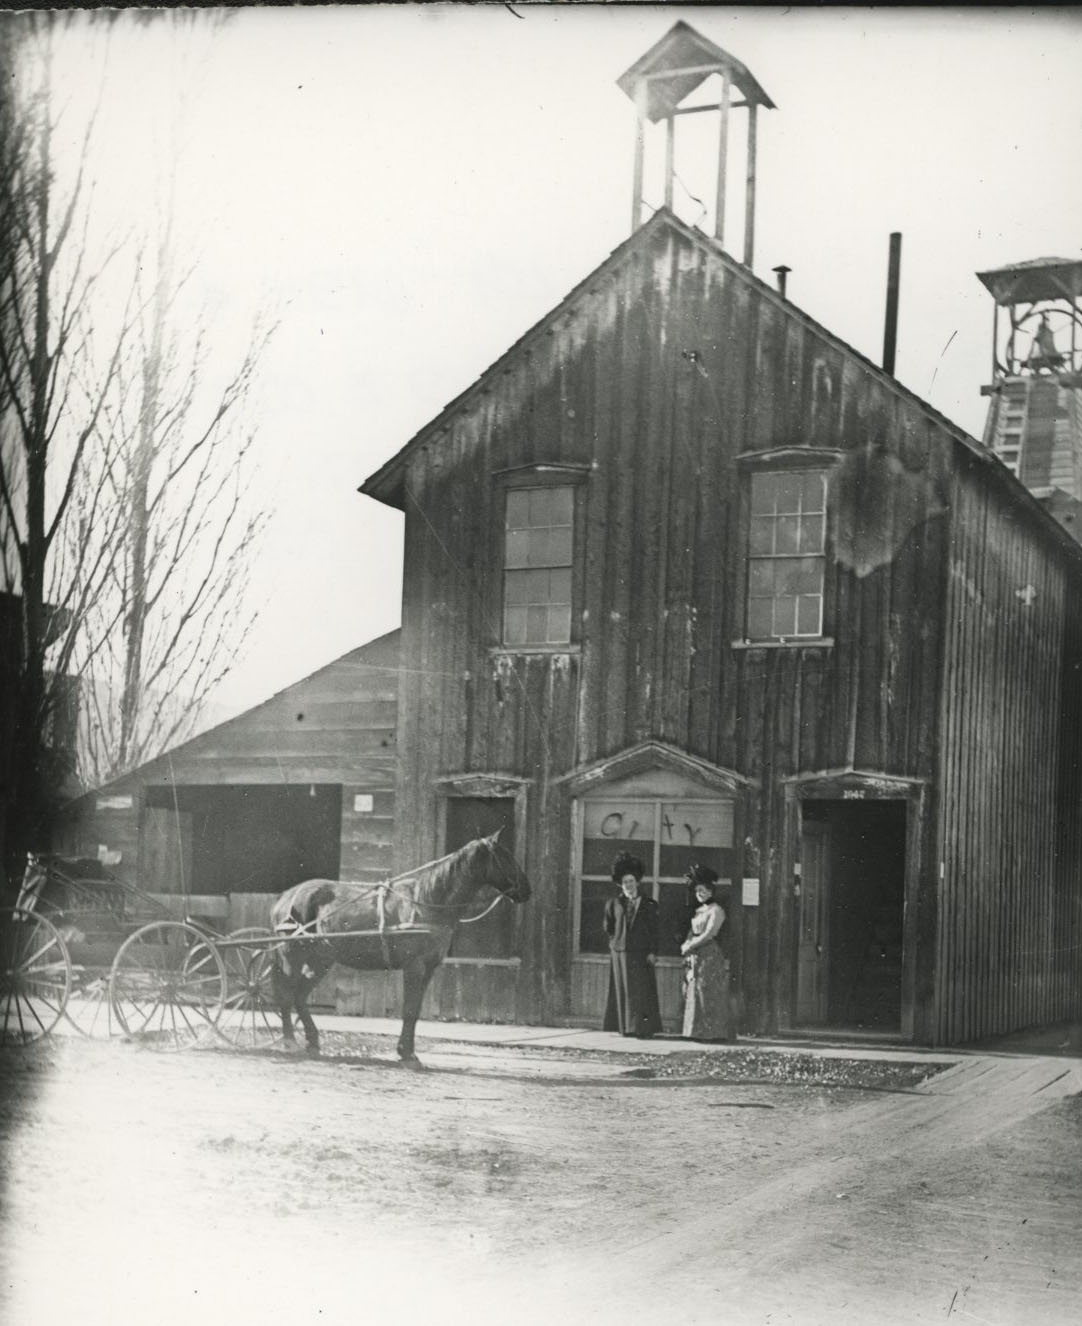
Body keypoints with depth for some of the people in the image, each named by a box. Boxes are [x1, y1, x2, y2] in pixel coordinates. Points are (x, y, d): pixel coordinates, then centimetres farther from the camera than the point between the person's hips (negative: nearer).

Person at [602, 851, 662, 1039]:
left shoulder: (648, 905, 4)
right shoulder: (613, 904, 7)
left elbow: (654, 930, 1)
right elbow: (608, 928, 17)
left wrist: (652, 952, -7)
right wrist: (615, 942, 9)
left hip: (641, 954, -2)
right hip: (620, 953, 2)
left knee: (642, 991, -5)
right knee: (622, 991, 2)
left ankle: (643, 1029, -5)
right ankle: (626, 1028, 7)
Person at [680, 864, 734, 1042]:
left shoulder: (716, 910, -6)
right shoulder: (699, 911, 19)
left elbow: (709, 935, -14)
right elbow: (693, 933, 17)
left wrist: (690, 946, -9)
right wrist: (686, 945, -3)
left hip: (711, 958, -8)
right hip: (696, 959, 8)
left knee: (710, 996, -9)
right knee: (694, 994, 3)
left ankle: (714, 1032, -7)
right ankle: (698, 1032, 5)